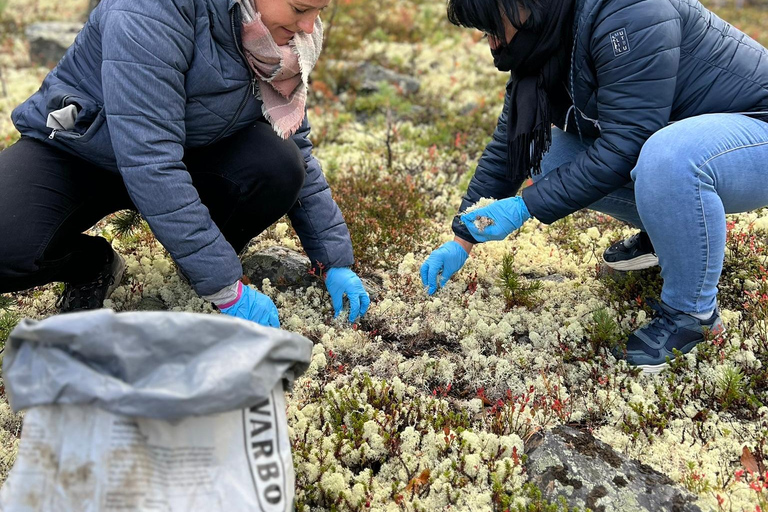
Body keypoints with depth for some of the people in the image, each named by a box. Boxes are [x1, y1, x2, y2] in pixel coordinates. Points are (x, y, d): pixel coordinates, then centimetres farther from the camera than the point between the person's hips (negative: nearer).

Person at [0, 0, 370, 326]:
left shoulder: (283, 39, -10)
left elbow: (299, 155, 0)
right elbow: (147, 161, -38)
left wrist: (335, 264, -6)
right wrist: (227, 290, -36)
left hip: (183, 155, 4)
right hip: (73, 150, -4)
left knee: (278, 164, -25)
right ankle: (91, 264, 1)